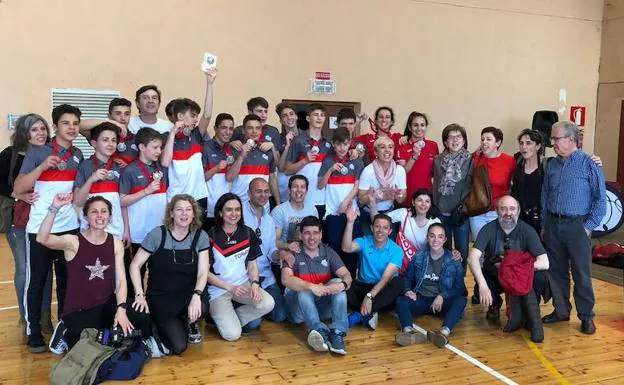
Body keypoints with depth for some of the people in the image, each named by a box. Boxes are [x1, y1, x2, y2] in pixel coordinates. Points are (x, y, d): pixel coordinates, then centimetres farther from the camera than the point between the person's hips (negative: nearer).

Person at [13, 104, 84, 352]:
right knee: (36, 281, 5)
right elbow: (18, 188, -14)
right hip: (40, 229, -4)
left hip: (69, 228, 4)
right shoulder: (37, 152, -7)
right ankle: (33, 334, 17)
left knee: (67, 280, 11)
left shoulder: (78, 155, 7)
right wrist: (43, 167, -24)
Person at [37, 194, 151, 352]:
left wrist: (121, 309, -17)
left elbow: (120, 280, -3)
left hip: (107, 305, 4)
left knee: (144, 325, -17)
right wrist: (54, 208, -41)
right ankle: (66, 333, 13)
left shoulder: (116, 243, 2)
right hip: (78, 310, -4)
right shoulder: (73, 241, -9)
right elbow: (42, 239, -29)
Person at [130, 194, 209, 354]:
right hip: (160, 296, -2)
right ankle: (163, 325, 18)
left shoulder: (200, 236, -3)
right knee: (179, 346, -18)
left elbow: (203, 272, -7)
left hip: (187, 293, 2)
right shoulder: (158, 234, -11)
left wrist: (196, 295, -25)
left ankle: (190, 322, 5)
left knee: (201, 308, -34)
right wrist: (140, 295, -14)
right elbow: (135, 266, -5)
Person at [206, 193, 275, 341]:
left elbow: (253, 265, 6)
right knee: (232, 334, -19)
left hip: (243, 283, 4)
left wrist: (255, 284, -15)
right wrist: (230, 288, -17)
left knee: (268, 304, -24)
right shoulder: (211, 236, -11)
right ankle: (222, 318, 16)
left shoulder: (248, 233, 2)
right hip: (218, 289, -4)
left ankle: (234, 318, 2)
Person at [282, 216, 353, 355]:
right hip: (298, 306, -3)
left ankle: (337, 334, -35)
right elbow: (286, 279, -24)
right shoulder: (293, 253, -7)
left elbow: (346, 275, -6)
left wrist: (343, 284, -31)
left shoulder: (328, 252, 4)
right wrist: (311, 286, -39)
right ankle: (322, 332, -50)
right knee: (304, 290, -32)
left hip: (323, 305, 3)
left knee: (337, 282, -22)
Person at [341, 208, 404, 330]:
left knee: (398, 282, -34)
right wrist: (350, 222, -33)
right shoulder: (364, 242, -1)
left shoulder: (396, 250, -8)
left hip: (383, 290, -1)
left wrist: (369, 296, -33)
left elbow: (386, 278, -19)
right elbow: (347, 248, -23)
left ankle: (359, 314, -31)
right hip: (363, 287, 1)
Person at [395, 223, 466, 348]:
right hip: (421, 300, 1)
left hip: (443, 302, -1)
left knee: (461, 300, -31)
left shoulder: (454, 261, 3)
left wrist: (442, 296, -16)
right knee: (401, 301, -28)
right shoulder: (418, 258, 8)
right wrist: (407, 291, -9)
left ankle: (444, 332, -55)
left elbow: (460, 288, 1)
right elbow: (407, 279, 14)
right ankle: (409, 331, -55)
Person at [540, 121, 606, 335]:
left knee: (581, 274, 1)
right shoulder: (552, 165, 9)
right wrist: (544, 225, 12)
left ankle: (586, 316, 14)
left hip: (577, 226, -5)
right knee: (557, 272, 12)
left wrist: (589, 227, -11)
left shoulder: (589, 165, -7)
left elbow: (600, 200, -6)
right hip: (553, 225, 5)